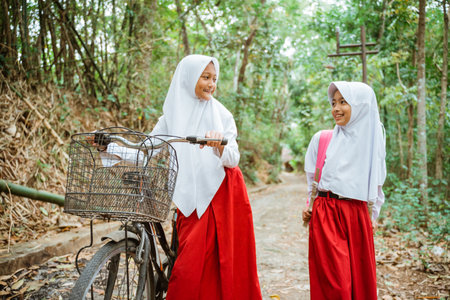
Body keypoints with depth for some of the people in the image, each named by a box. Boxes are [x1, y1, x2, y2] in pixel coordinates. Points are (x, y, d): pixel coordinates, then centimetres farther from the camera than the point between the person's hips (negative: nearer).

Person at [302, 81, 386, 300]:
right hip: (326, 216, -2)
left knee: (362, 279, 7)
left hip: (358, 217, 2)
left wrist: (371, 215, 10)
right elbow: (312, 179, 11)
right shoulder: (321, 139, 1)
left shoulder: (373, 140, 6)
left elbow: (377, 184, 13)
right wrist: (308, 207, 6)